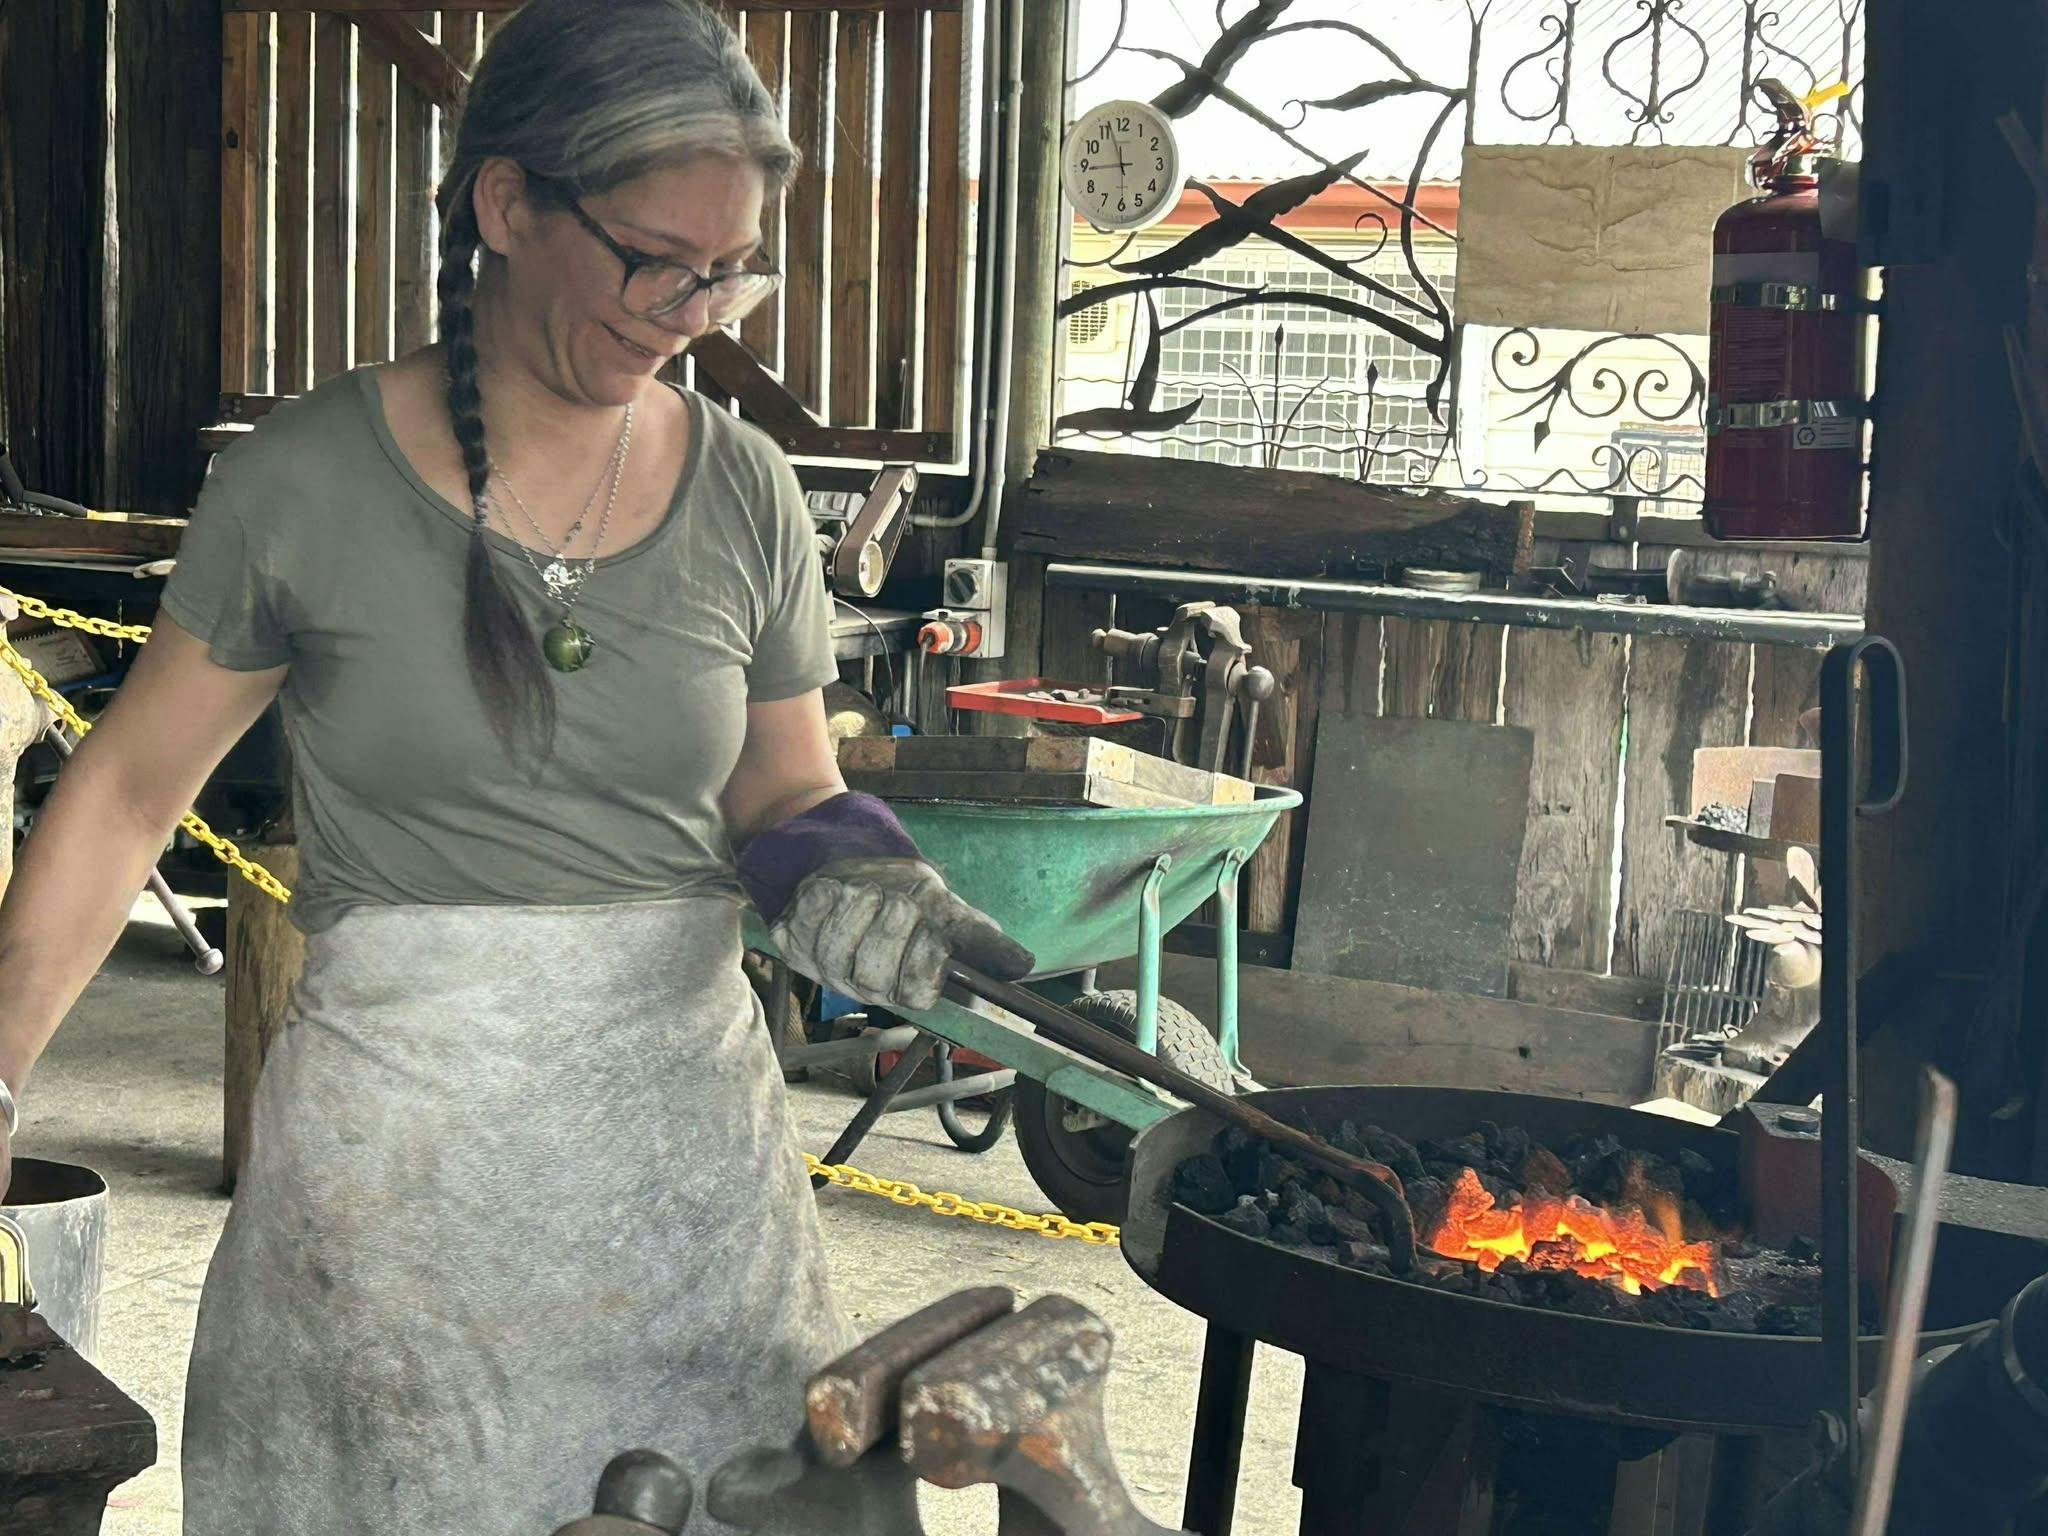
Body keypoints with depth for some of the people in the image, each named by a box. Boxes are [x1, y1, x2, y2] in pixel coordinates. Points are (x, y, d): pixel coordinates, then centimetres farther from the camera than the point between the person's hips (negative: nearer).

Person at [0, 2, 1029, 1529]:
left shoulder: (744, 493, 1)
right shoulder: (308, 481, -7)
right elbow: (131, 790, 3)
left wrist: (843, 867, -11)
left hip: (683, 1107, 3)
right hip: (395, 1149, -2)